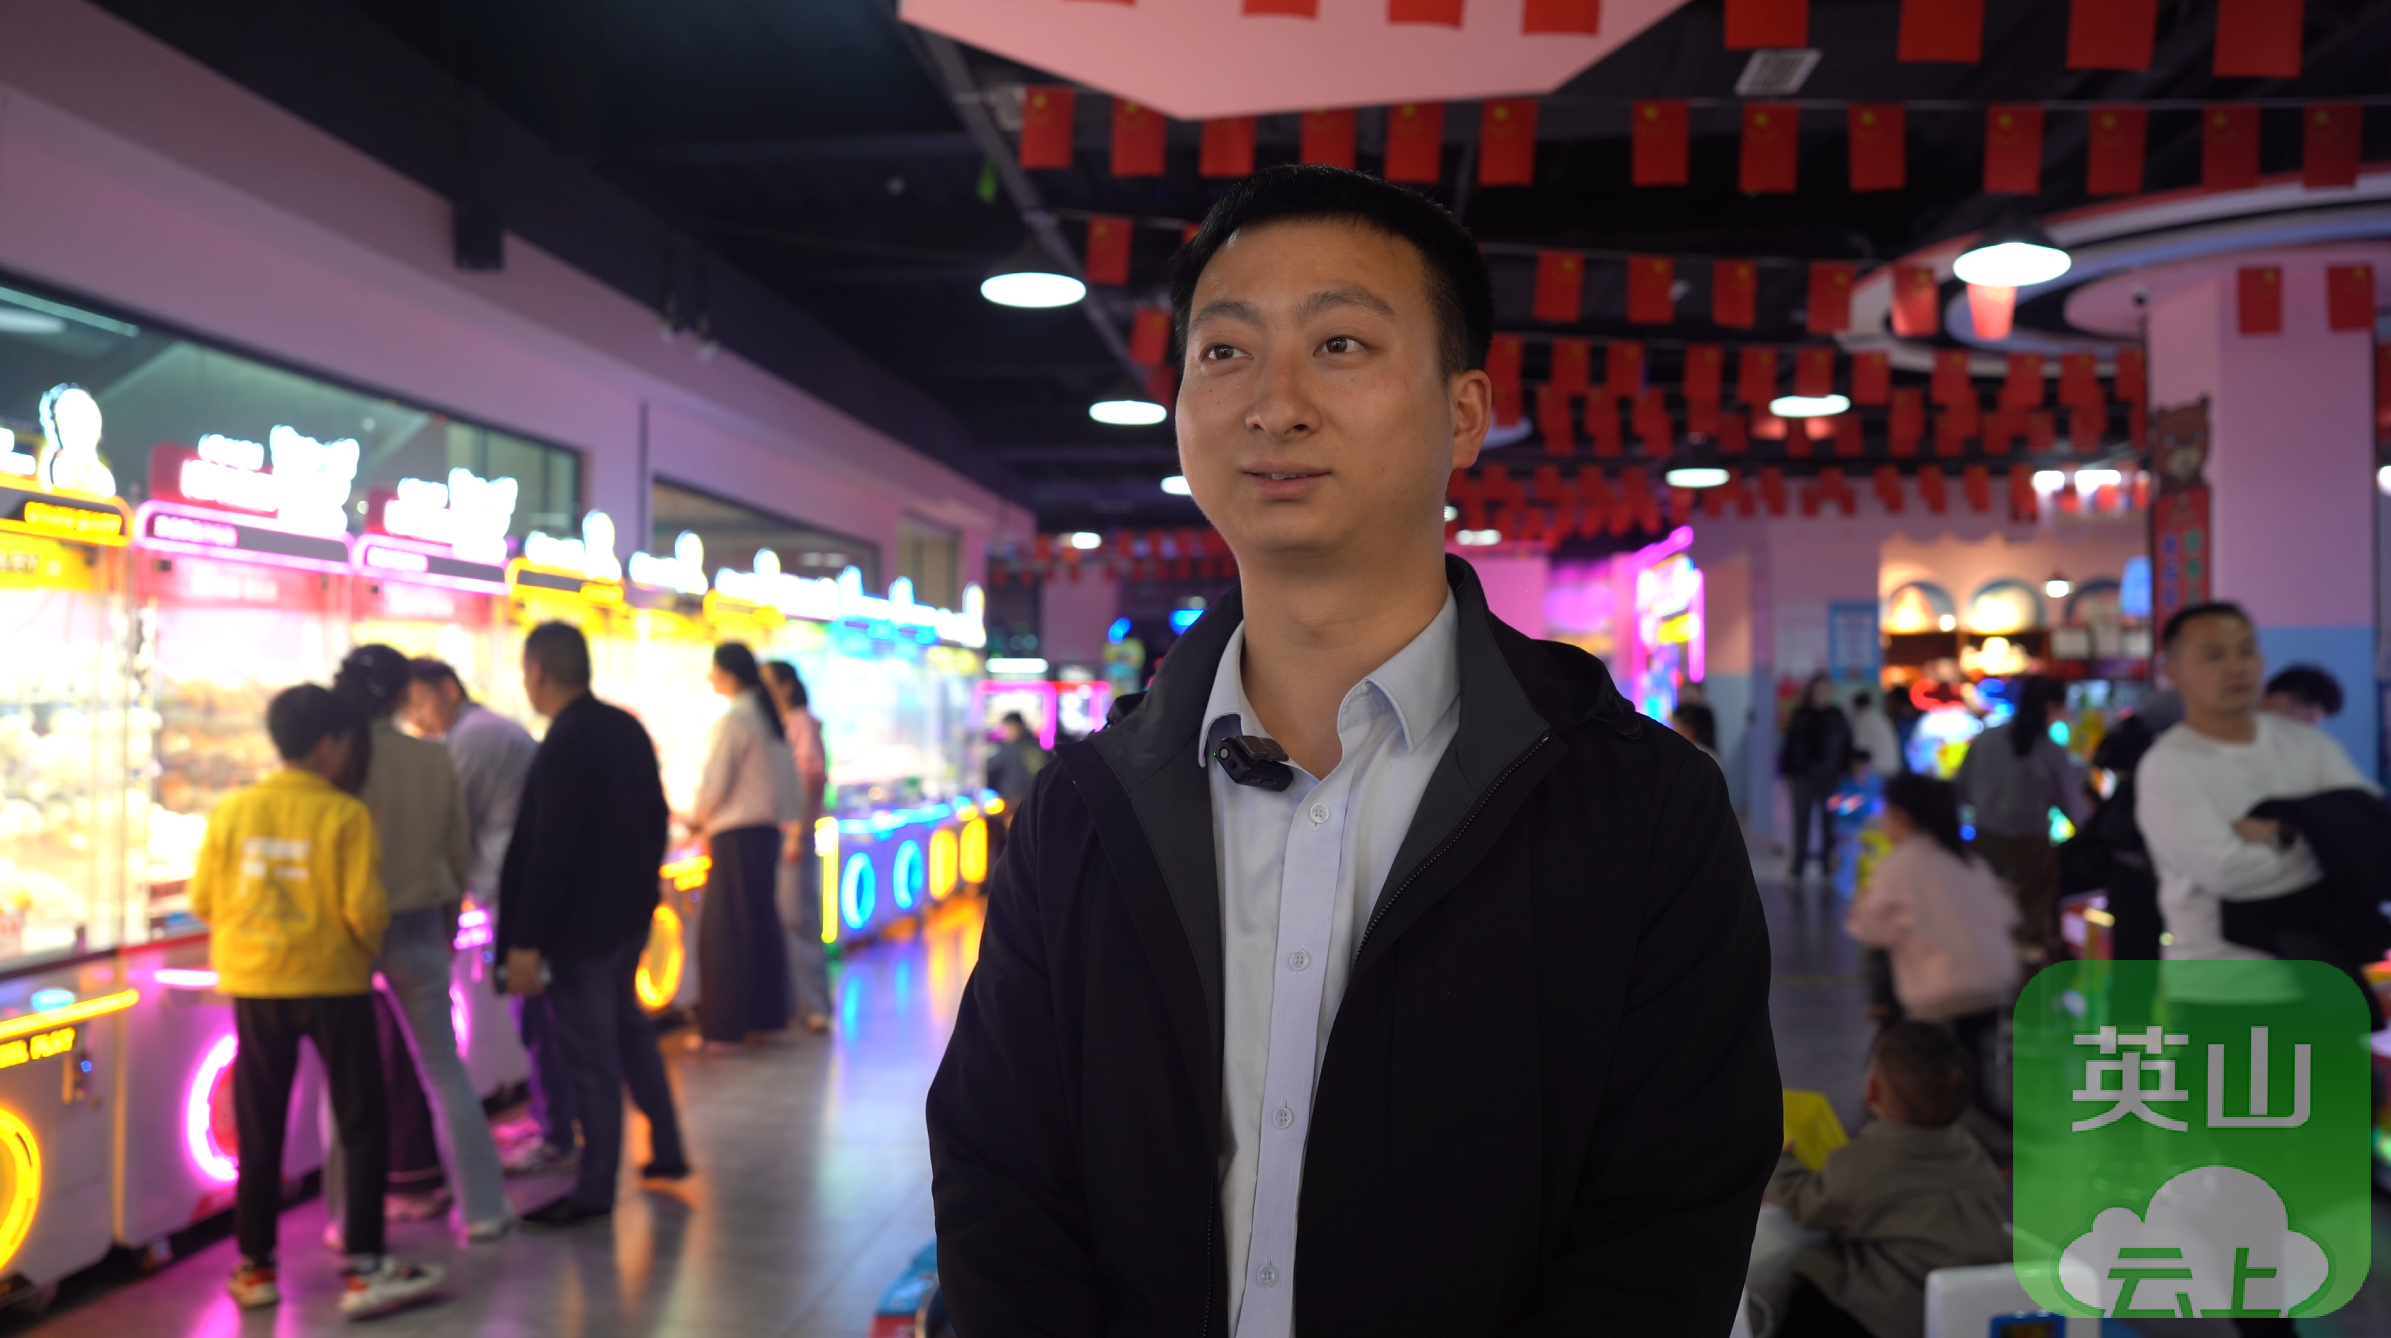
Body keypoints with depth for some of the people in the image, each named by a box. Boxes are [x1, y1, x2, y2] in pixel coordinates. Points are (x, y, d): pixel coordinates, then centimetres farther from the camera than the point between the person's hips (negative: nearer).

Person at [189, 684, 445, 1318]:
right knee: (362, 1127, 5)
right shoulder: (345, 815, -13)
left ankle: (254, 1267, 22)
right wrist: (368, 950, 5)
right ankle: (364, 1269, 3)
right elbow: (365, 908, -16)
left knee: (260, 1130, 15)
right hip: (333, 982, -4)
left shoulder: (231, 810, -2)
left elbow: (203, 899, 2)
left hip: (254, 983, 4)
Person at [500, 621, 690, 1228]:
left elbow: (550, 854, -23)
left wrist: (525, 942, -20)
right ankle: (666, 1150, 33)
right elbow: (656, 817, 12)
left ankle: (596, 1189, 13)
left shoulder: (562, 747, -21)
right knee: (628, 1028, 24)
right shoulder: (627, 728, 4)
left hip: (579, 926, -9)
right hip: (630, 914, 9)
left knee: (589, 1055, 1)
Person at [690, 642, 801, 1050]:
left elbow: (715, 782, -14)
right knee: (763, 922, 14)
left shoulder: (734, 720, -13)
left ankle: (725, 1028, -2)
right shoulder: (770, 716, 11)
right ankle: (767, 1014, 19)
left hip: (737, 833, -8)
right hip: (769, 828, 8)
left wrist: (697, 822, 4)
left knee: (725, 930, -4)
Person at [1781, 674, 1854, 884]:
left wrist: (1844, 772, 1)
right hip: (1803, 775, 0)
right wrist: (1788, 773, 1)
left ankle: (1828, 865, 14)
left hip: (1830, 776, 0)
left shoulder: (1837, 716, 6)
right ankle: (1798, 866, 3)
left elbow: (1846, 746, 6)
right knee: (1802, 821, -1)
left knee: (1828, 821, 4)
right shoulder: (1800, 715, 5)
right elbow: (1790, 745, 5)